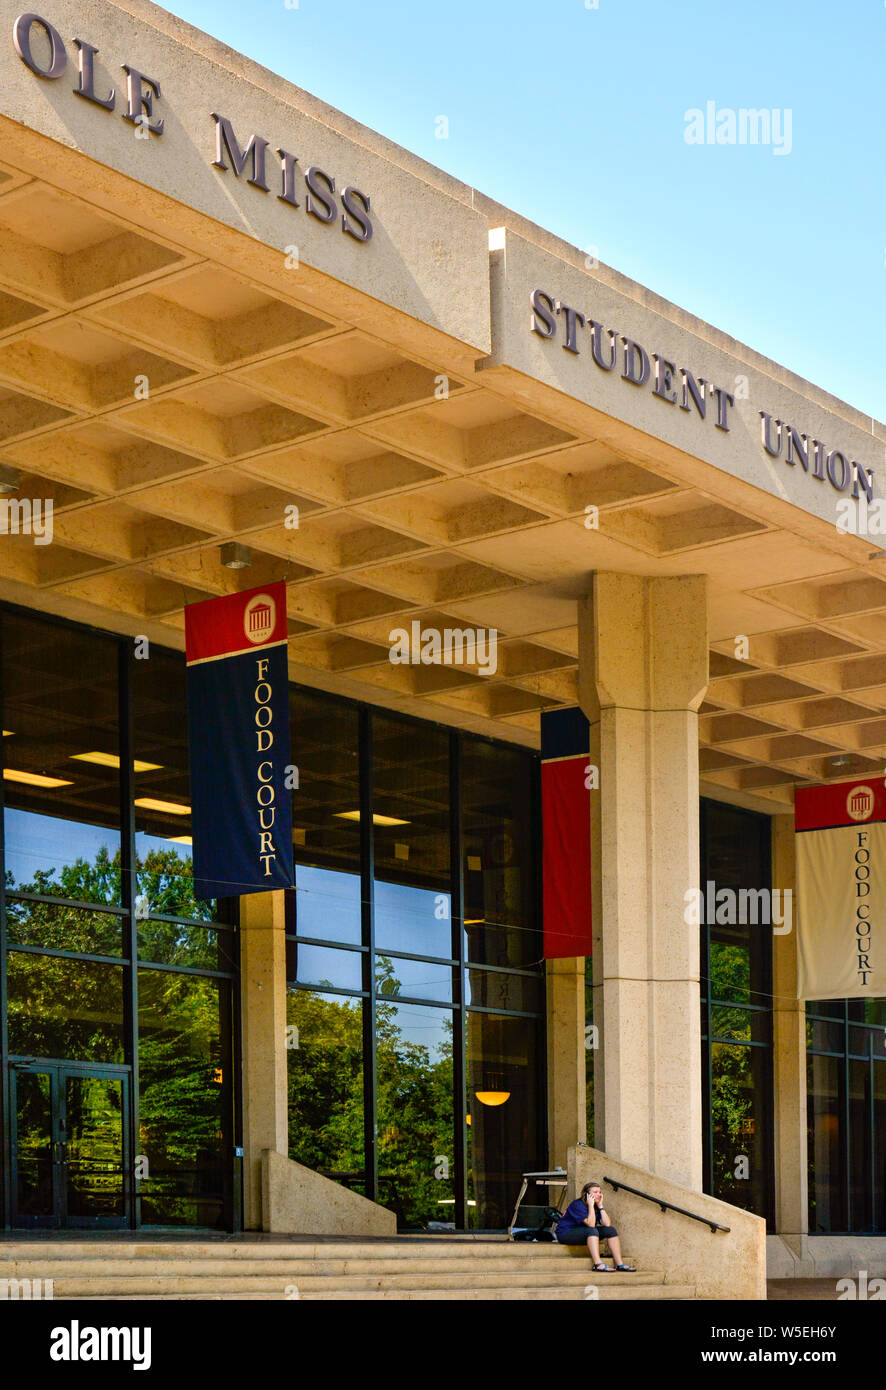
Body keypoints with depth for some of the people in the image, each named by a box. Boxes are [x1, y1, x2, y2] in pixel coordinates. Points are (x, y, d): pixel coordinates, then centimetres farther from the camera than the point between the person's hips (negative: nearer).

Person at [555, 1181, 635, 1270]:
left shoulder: (596, 1206, 4)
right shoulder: (578, 1205, -20)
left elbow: (606, 1224, -11)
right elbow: (590, 1224, -31)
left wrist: (600, 1206, -11)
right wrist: (590, 1205, -25)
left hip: (584, 1234, 8)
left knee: (611, 1230, -8)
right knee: (592, 1230, -35)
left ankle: (619, 1264, -14)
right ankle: (598, 1264, -44)